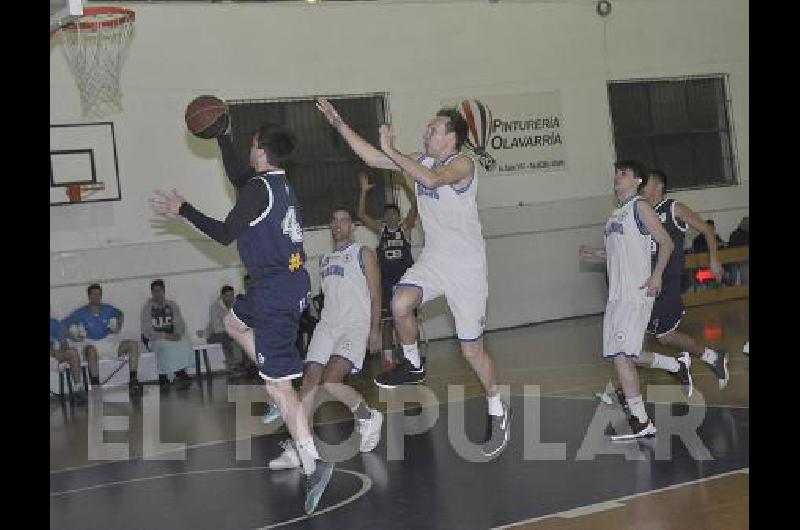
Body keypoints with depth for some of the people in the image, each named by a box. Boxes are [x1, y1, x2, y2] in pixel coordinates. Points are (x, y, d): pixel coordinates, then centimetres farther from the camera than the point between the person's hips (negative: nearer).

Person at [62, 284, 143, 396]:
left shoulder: (108, 309, 9)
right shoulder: (81, 313, 0)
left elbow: (120, 314, 30)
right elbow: (63, 325, 5)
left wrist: (118, 327, 15)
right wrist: (72, 336, -6)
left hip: (110, 342, 4)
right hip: (92, 344, -4)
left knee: (133, 345, -17)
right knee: (91, 351, -41)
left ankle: (133, 381, -17)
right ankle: (96, 386, -41)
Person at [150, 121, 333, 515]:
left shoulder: (259, 189, -15)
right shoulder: (279, 184, 12)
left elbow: (225, 234, -12)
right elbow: (237, 176, 31)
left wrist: (183, 210, -3)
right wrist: (221, 136, 36)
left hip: (277, 292, -10)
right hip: (293, 283, 10)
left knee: (279, 386, -11)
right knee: (234, 321, 34)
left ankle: (312, 465, -20)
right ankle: (279, 392, 22)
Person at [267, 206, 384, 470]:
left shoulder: (363, 253, 3)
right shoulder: (324, 259, 22)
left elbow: (375, 295, -1)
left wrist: (374, 330, -8)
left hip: (356, 324, -6)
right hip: (327, 324, 6)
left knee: (331, 381, -24)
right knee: (310, 378, -11)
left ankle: (369, 417, 1)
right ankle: (297, 447, -13)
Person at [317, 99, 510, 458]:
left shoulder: (462, 164, -15)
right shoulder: (421, 160, 7)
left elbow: (432, 179, -35)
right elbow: (373, 159, 9)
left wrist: (390, 149, -28)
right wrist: (339, 124, 4)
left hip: (466, 264, -6)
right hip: (433, 258, 6)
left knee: (471, 348, -3)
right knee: (400, 303, -22)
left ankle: (497, 412, 16)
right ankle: (413, 366, 4)